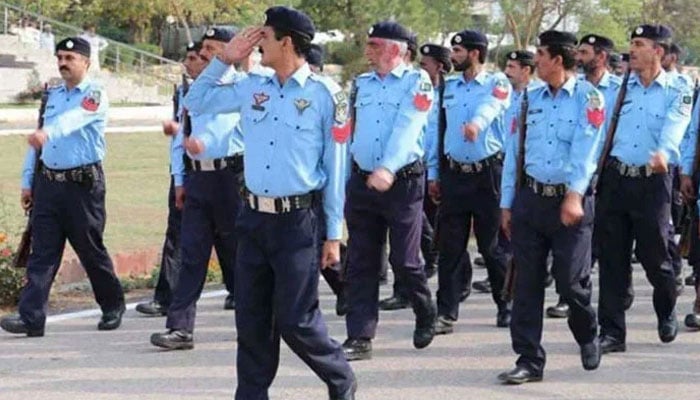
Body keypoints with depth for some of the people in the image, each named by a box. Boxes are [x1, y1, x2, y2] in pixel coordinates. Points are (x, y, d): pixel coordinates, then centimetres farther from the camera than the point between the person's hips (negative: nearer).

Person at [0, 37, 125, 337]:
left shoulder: (94, 95, -7)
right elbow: (37, 141, 18)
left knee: (91, 251, 4)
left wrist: (47, 133, -48)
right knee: (42, 253, -1)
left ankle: (113, 308, 24)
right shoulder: (53, 95, 14)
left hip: (83, 184, -6)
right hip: (48, 183, 6)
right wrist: (27, 181, 14)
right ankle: (31, 318, -5)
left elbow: (73, 118, -29)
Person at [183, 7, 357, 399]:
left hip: (298, 220, -5)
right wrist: (225, 60, 8)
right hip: (254, 218, 6)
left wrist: (334, 234, -5)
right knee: (251, 318, 7)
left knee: (296, 321, -4)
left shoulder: (325, 94, -7)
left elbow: (335, 168, -5)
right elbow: (196, 101, 20)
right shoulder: (253, 88, 8)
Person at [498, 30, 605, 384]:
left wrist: (574, 195, -27)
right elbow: (514, 152, 14)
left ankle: (587, 338, 28)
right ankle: (529, 361, 7)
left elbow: (585, 149, -15)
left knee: (572, 282, -2)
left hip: (570, 202, -4)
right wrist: (507, 205, 12)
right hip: (530, 198, 4)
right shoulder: (530, 99, 11)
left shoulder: (588, 97, -3)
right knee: (526, 284, 1)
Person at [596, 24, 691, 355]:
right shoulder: (620, 88, 10)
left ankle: (667, 314, 34)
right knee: (612, 259, 2)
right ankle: (612, 332, 8)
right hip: (614, 178, 3)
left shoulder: (676, 93, 0)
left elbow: (673, 129, -18)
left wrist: (663, 153, -38)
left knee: (654, 256, 5)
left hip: (652, 182, -3)